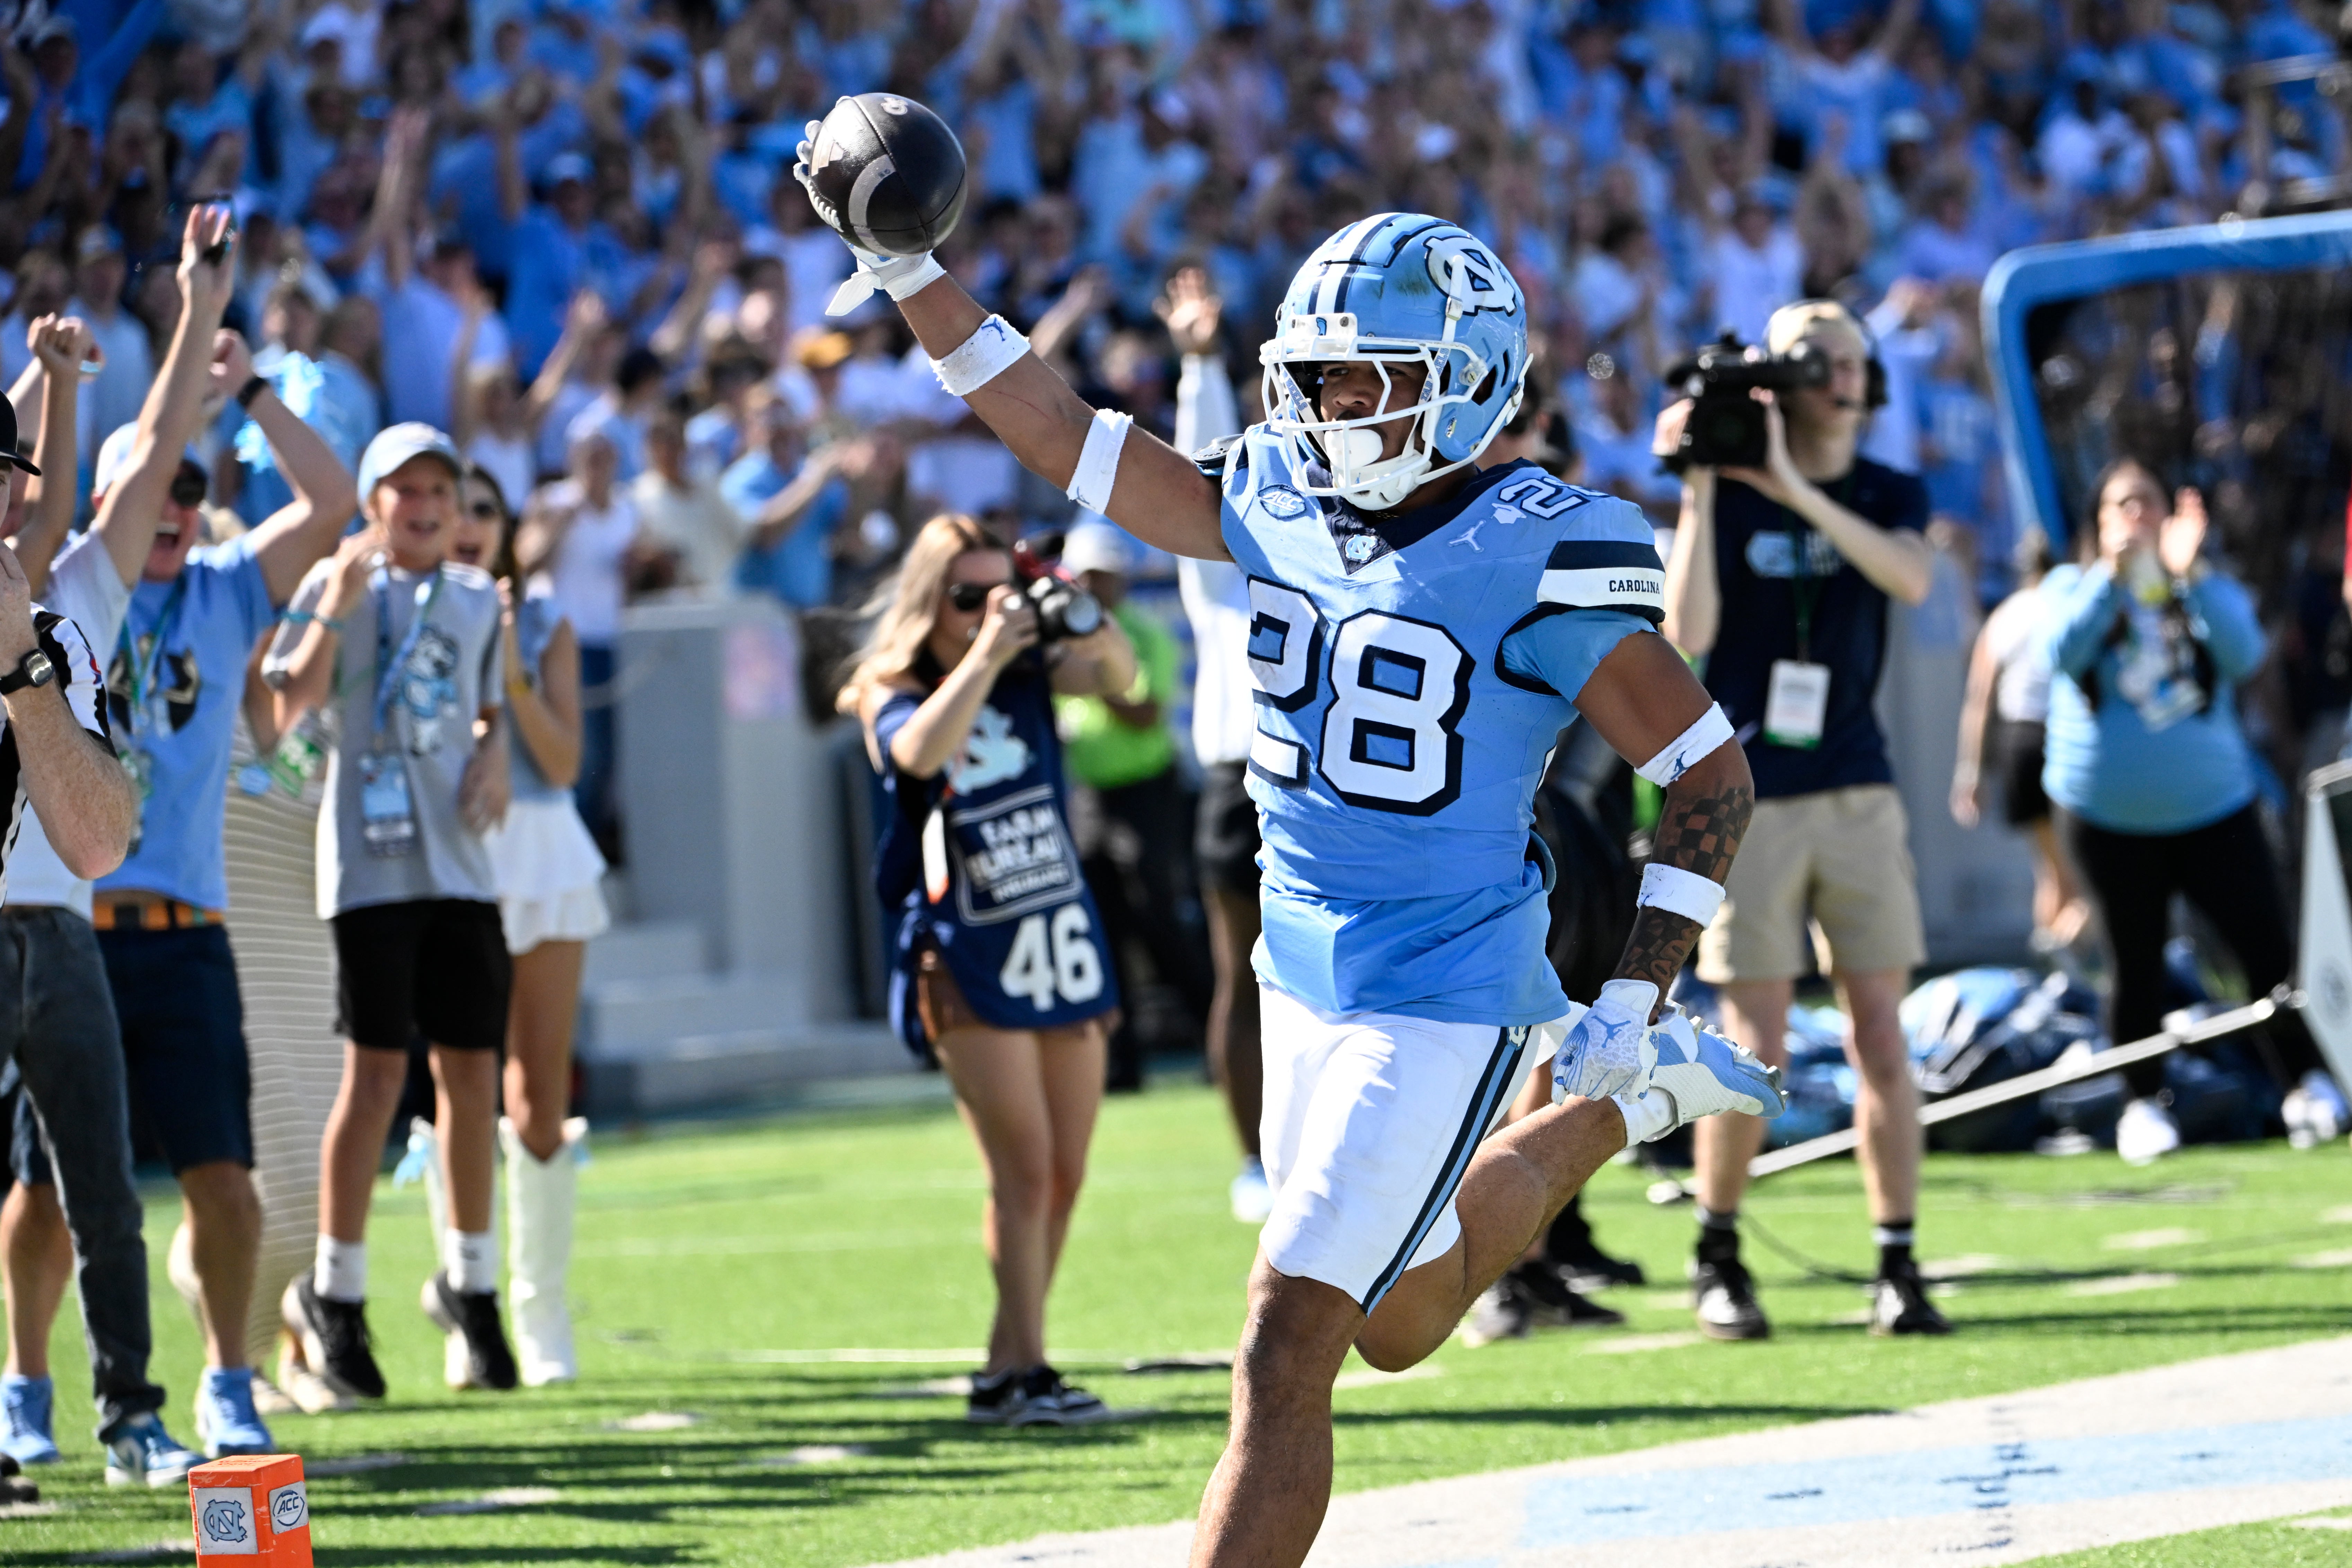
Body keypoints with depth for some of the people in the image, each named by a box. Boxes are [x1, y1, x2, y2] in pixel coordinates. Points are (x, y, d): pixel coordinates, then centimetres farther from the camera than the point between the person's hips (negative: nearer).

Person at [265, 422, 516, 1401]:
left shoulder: (478, 598, 14)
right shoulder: (338, 585, -1)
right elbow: (286, 707, -11)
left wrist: (493, 756, 4)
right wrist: (332, 613, -22)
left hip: (461, 866, 5)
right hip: (370, 861, -4)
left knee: (471, 1069, 5)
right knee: (377, 1072, -7)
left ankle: (470, 1283, 19)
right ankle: (334, 1294, 4)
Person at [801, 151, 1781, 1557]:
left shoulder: (1540, 560, -17)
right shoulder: (1280, 507, 1)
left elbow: (1712, 775, -12)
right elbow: (1062, 435, 6)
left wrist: (1637, 1001, -18)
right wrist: (909, 274, -2)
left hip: (1441, 1002, -8)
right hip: (1306, 976, 8)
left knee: (1285, 1360, -12)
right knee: (1400, 1327, 26)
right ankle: (1628, 1106, 47)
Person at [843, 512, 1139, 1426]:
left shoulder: (1026, 673, 7)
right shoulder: (894, 693, -5)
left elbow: (1116, 676, -11)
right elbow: (922, 751, -28)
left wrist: (1087, 623, -30)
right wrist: (985, 654, -32)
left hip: (1064, 941, 5)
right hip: (969, 962, -5)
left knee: (1064, 1177, 4)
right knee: (1023, 1170, -14)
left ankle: (1008, 1368, 12)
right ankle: (1024, 1375, -12)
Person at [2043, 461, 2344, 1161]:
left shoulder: (2209, 591, 5)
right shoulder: (2072, 588, 3)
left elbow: (2243, 654, -15)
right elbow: (2064, 651, -18)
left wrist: (2190, 574, -23)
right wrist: (2114, 572, -22)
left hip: (2213, 807, 1)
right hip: (2108, 814, -1)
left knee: (2269, 945, -6)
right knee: (2136, 965, 3)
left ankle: (2307, 1083, 4)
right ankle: (2144, 1103, 14)